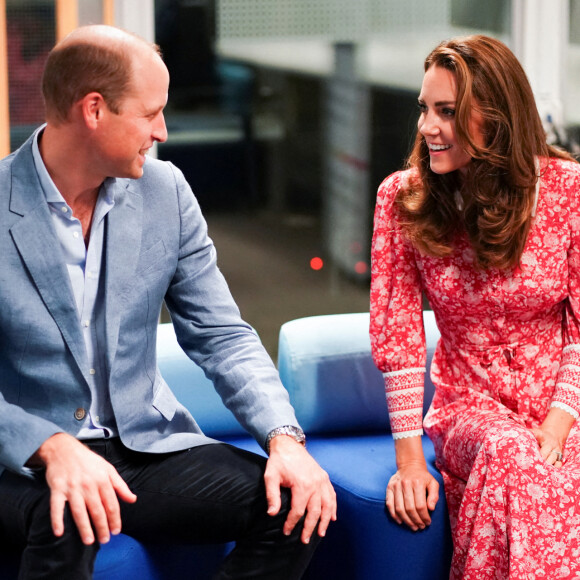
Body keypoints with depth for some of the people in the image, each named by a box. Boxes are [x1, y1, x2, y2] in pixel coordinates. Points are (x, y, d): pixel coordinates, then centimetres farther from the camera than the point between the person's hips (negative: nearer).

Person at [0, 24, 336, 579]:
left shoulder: (164, 191, 2)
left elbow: (222, 336, 4)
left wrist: (284, 437, -12)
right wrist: (51, 447, -32)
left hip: (144, 444, 5)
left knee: (293, 503, -16)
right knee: (68, 523, -38)